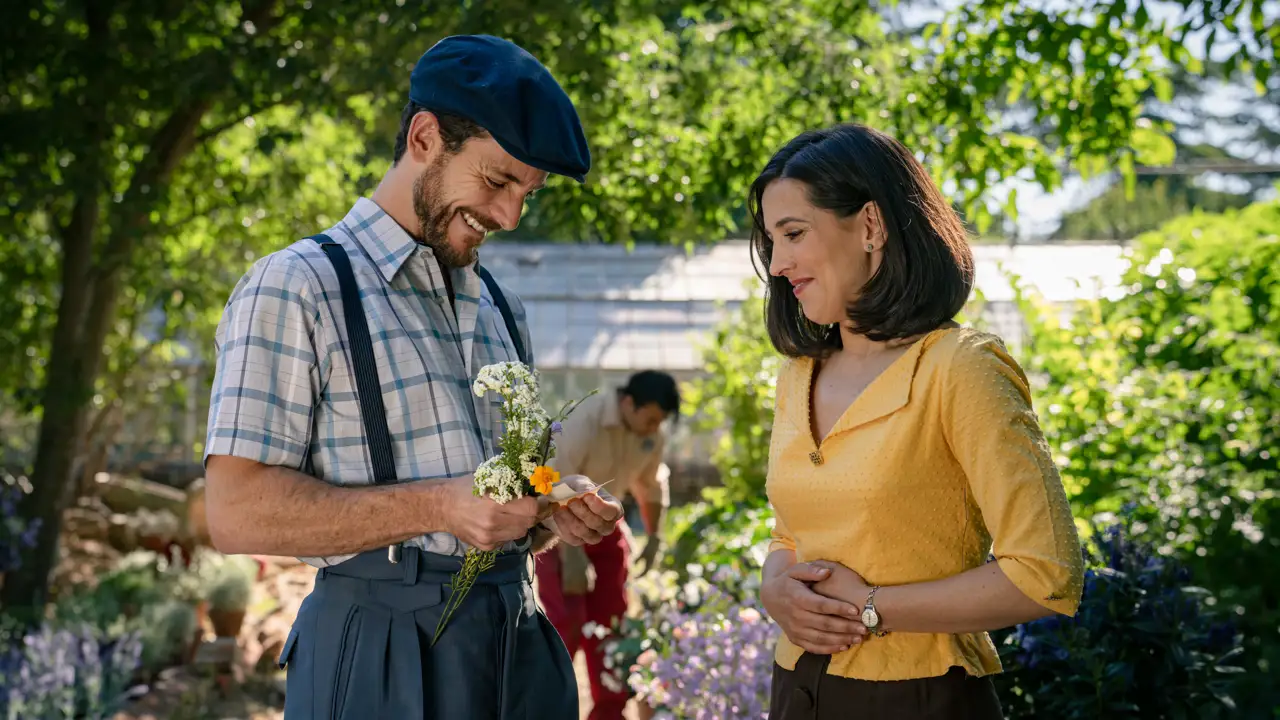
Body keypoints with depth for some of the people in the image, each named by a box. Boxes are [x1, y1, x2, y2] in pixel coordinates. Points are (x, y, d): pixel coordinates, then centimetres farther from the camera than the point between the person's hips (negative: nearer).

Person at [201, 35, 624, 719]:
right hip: (385, 659, -6)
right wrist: (438, 506, -21)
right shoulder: (295, 288, -8)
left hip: (517, 647, 7)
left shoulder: (500, 309, 15)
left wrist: (553, 510, -1)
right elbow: (236, 511, -15)